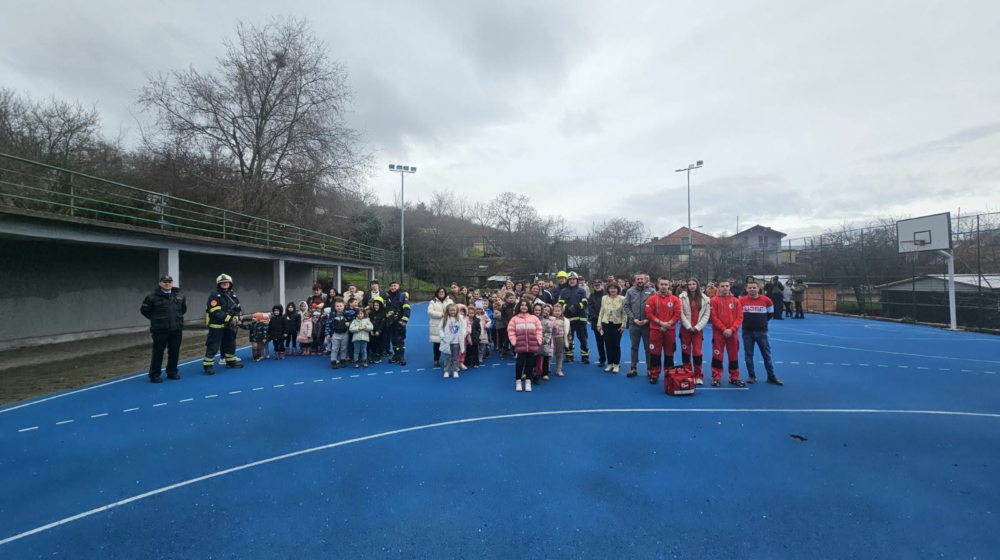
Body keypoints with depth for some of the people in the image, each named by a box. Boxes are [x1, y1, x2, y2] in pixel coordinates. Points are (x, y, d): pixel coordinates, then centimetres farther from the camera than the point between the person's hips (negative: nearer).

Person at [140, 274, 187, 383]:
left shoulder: (180, 296, 6)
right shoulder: (153, 296, -6)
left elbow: (184, 308, 23)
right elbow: (144, 310, 3)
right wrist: (155, 319, 4)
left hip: (176, 329, 4)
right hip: (160, 330, -4)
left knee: (174, 352, 10)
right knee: (158, 352, 1)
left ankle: (172, 372, 22)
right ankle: (154, 374, 11)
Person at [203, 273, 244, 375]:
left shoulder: (234, 296, 10)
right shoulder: (214, 297, -12)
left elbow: (238, 309, 10)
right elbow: (216, 312, -21)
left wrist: (236, 318, -9)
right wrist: (229, 319, -21)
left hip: (229, 326, 7)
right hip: (216, 326, -7)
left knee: (231, 344, 18)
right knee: (213, 346, -7)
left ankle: (231, 361, 32)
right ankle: (208, 365, -1)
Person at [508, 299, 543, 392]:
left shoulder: (534, 318, 6)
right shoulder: (515, 319, 1)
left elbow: (539, 330, 5)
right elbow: (511, 331, -2)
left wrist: (538, 340, -3)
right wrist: (513, 341, -10)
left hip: (532, 346, 2)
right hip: (520, 346, -2)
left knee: (530, 363, 9)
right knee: (520, 363, 1)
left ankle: (528, 381, 22)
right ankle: (518, 381, 16)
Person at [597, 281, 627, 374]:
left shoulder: (622, 299, -6)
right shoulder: (604, 298, 2)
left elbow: (624, 313, -5)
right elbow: (601, 312, 5)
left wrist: (623, 325, -8)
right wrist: (599, 324, 2)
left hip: (617, 324, -2)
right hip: (606, 324, 3)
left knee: (616, 344, 1)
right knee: (608, 344, 6)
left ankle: (616, 364, 15)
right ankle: (610, 363, 19)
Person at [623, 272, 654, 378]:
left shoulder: (651, 291, -2)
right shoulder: (630, 291, 2)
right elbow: (626, 306, 0)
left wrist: (648, 319, -12)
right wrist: (633, 319, -10)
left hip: (647, 324, -1)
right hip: (633, 324, 1)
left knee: (648, 348, 8)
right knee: (634, 347, 11)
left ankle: (650, 369, 19)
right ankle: (633, 368, 19)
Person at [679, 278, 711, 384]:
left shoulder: (705, 299, 5)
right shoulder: (683, 297, 0)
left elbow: (707, 314, 2)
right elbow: (681, 313, -5)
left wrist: (697, 327, -7)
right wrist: (688, 326, -10)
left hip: (698, 329, 0)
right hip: (685, 328, 0)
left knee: (697, 352, -1)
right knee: (686, 351, 4)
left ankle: (699, 376, 9)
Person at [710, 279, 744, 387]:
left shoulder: (736, 301, 5)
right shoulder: (714, 300, -3)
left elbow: (739, 317, 0)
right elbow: (713, 317, -8)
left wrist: (731, 329, -12)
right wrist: (723, 329, -15)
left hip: (733, 333, 3)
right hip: (718, 332, -3)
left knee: (734, 356, 10)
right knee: (717, 356, 0)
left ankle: (734, 378, 22)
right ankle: (716, 378, 9)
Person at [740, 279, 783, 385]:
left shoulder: (766, 300, -5)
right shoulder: (741, 301, -6)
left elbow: (770, 313, 12)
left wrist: (761, 321, 12)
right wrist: (746, 321, 8)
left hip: (762, 332, 0)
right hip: (747, 332, 0)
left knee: (767, 355, 7)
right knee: (748, 355, 6)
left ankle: (771, 377, 18)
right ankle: (751, 376, 18)